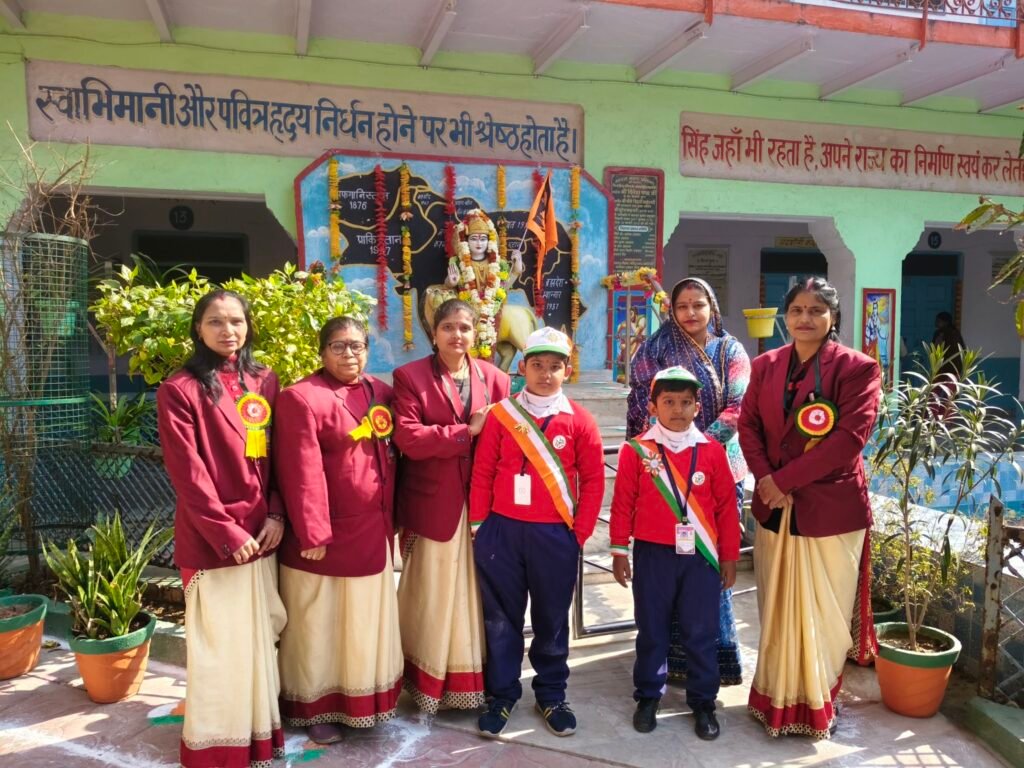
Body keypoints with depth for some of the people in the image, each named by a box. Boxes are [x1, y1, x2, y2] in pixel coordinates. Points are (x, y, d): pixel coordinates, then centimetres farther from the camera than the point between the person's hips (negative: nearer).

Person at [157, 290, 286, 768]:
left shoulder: (264, 381, 8)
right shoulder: (179, 389, -8)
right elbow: (187, 473, -12)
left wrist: (276, 515, -2)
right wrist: (226, 532, -14)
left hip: (261, 531, 5)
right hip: (211, 538, -5)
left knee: (260, 636, 14)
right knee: (219, 644, 4)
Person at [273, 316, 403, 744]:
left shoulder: (381, 393, 8)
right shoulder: (302, 398, -13)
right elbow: (302, 473, -17)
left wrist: (392, 519, 10)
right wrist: (313, 533, -19)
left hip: (372, 533, 7)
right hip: (326, 535, -6)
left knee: (365, 625, 18)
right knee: (320, 626, 10)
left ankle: (361, 702, 35)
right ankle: (315, 708, 26)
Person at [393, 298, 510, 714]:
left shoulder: (494, 378, 8)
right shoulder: (410, 376, -2)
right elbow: (408, 438, -14)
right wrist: (467, 430, -16)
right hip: (432, 502, -3)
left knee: (476, 593, 11)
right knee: (432, 595, 7)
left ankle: (473, 682, 26)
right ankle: (427, 683, 23)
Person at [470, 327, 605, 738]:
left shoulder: (579, 420, -2)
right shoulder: (501, 414, -1)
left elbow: (593, 479, 0)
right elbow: (482, 472, 2)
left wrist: (580, 532, -3)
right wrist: (478, 524, 0)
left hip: (555, 535, 0)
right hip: (501, 531, 1)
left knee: (551, 619, 13)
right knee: (501, 618, 11)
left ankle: (551, 695, 31)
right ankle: (502, 695, 27)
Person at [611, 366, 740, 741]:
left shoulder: (712, 451, -1)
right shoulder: (636, 450, -5)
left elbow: (726, 506, 3)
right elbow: (623, 502, -1)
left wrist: (729, 556, 5)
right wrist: (619, 550, 0)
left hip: (700, 557, 1)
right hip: (652, 555, -1)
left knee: (702, 632, 8)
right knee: (651, 629, 12)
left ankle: (703, 702, 25)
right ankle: (648, 696, 29)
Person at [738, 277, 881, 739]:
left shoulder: (857, 368, -7)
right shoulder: (765, 365, 8)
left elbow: (850, 436, -16)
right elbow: (748, 426, 5)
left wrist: (784, 479, -17)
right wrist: (766, 481, -12)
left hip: (831, 508, -4)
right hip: (775, 507, 4)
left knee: (823, 613, 7)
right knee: (777, 609, 14)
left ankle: (816, 705, 26)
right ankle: (777, 699, 30)